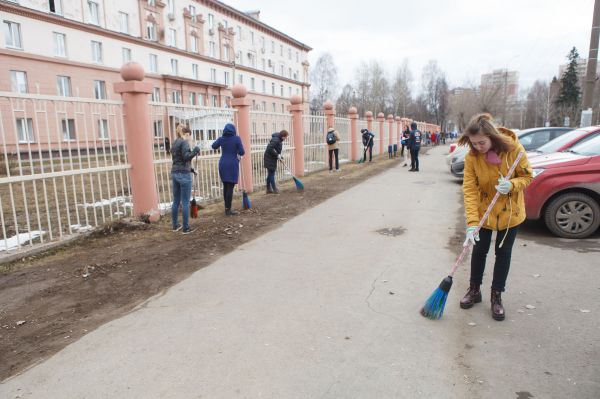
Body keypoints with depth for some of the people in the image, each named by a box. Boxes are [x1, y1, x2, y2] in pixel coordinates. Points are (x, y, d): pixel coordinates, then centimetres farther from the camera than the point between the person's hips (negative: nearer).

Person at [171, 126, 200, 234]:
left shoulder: (175, 143, 17)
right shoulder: (184, 142, -9)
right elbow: (186, 157, -19)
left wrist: (189, 168, 26)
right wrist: (195, 150, -9)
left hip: (175, 173, 9)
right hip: (184, 174, -9)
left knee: (176, 201, 15)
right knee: (185, 202, -3)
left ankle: (175, 225, 23)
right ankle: (186, 228, 2)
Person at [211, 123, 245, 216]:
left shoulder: (221, 138, 3)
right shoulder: (236, 138, -9)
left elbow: (214, 146, 21)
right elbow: (242, 152, -9)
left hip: (223, 164, 5)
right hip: (232, 165, -5)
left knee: (225, 186, 15)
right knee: (230, 187, -2)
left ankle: (227, 207, 20)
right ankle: (228, 209, -1)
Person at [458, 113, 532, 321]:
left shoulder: (513, 148, -21)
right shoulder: (472, 156, -20)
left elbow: (527, 176, -8)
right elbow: (469, 189, -22)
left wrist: (512, 185, -32)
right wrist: (472, 223, -30)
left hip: (509, 211, 0)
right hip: (484, 211, 0)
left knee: (503, 253, 9)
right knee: (479, 250, 9)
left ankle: (496, 296, 24)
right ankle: (474, 290, 29)